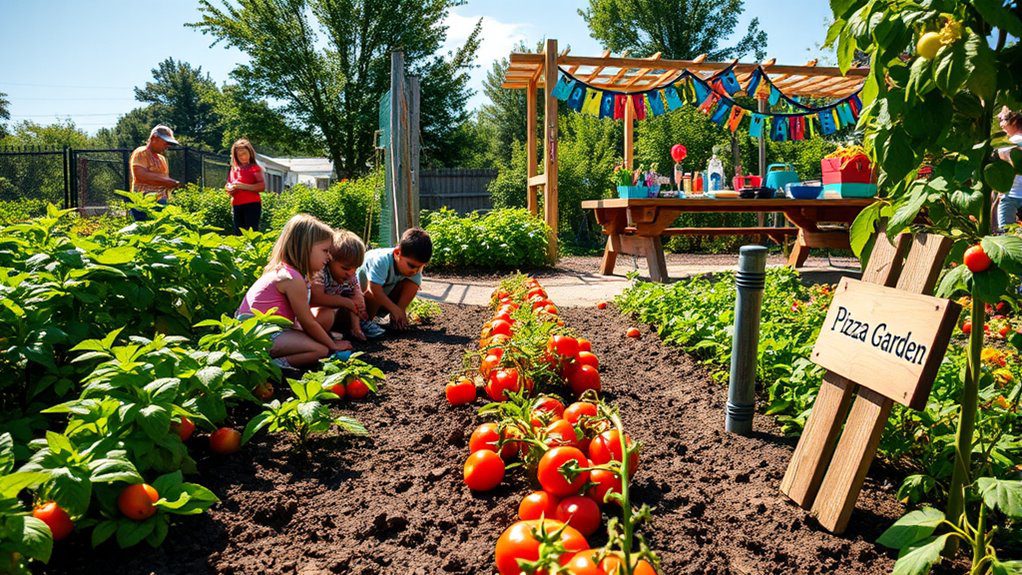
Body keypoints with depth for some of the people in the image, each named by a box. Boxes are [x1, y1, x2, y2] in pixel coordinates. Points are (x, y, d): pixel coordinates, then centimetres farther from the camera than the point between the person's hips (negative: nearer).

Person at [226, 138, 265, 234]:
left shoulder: (254, 168, -1)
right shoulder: (234, 169, 17)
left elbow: (262, 186, -13)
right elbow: (227, 185, 27)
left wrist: (244, 186, -20)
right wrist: (229, 189, 3)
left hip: (252, 204, -7)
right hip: (236, 206, 7)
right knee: (238, 234, 7)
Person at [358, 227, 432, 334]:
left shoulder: (415, 267, -17)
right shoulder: (381, 261, -37)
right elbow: (375, 290, -42)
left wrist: (401, 311, -31)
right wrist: (395, 309, -38)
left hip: (384, 297, 6)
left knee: (412, 283, -15)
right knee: (372, 294, -39)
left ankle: (394, 319, -4)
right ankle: (365, 321, -12)